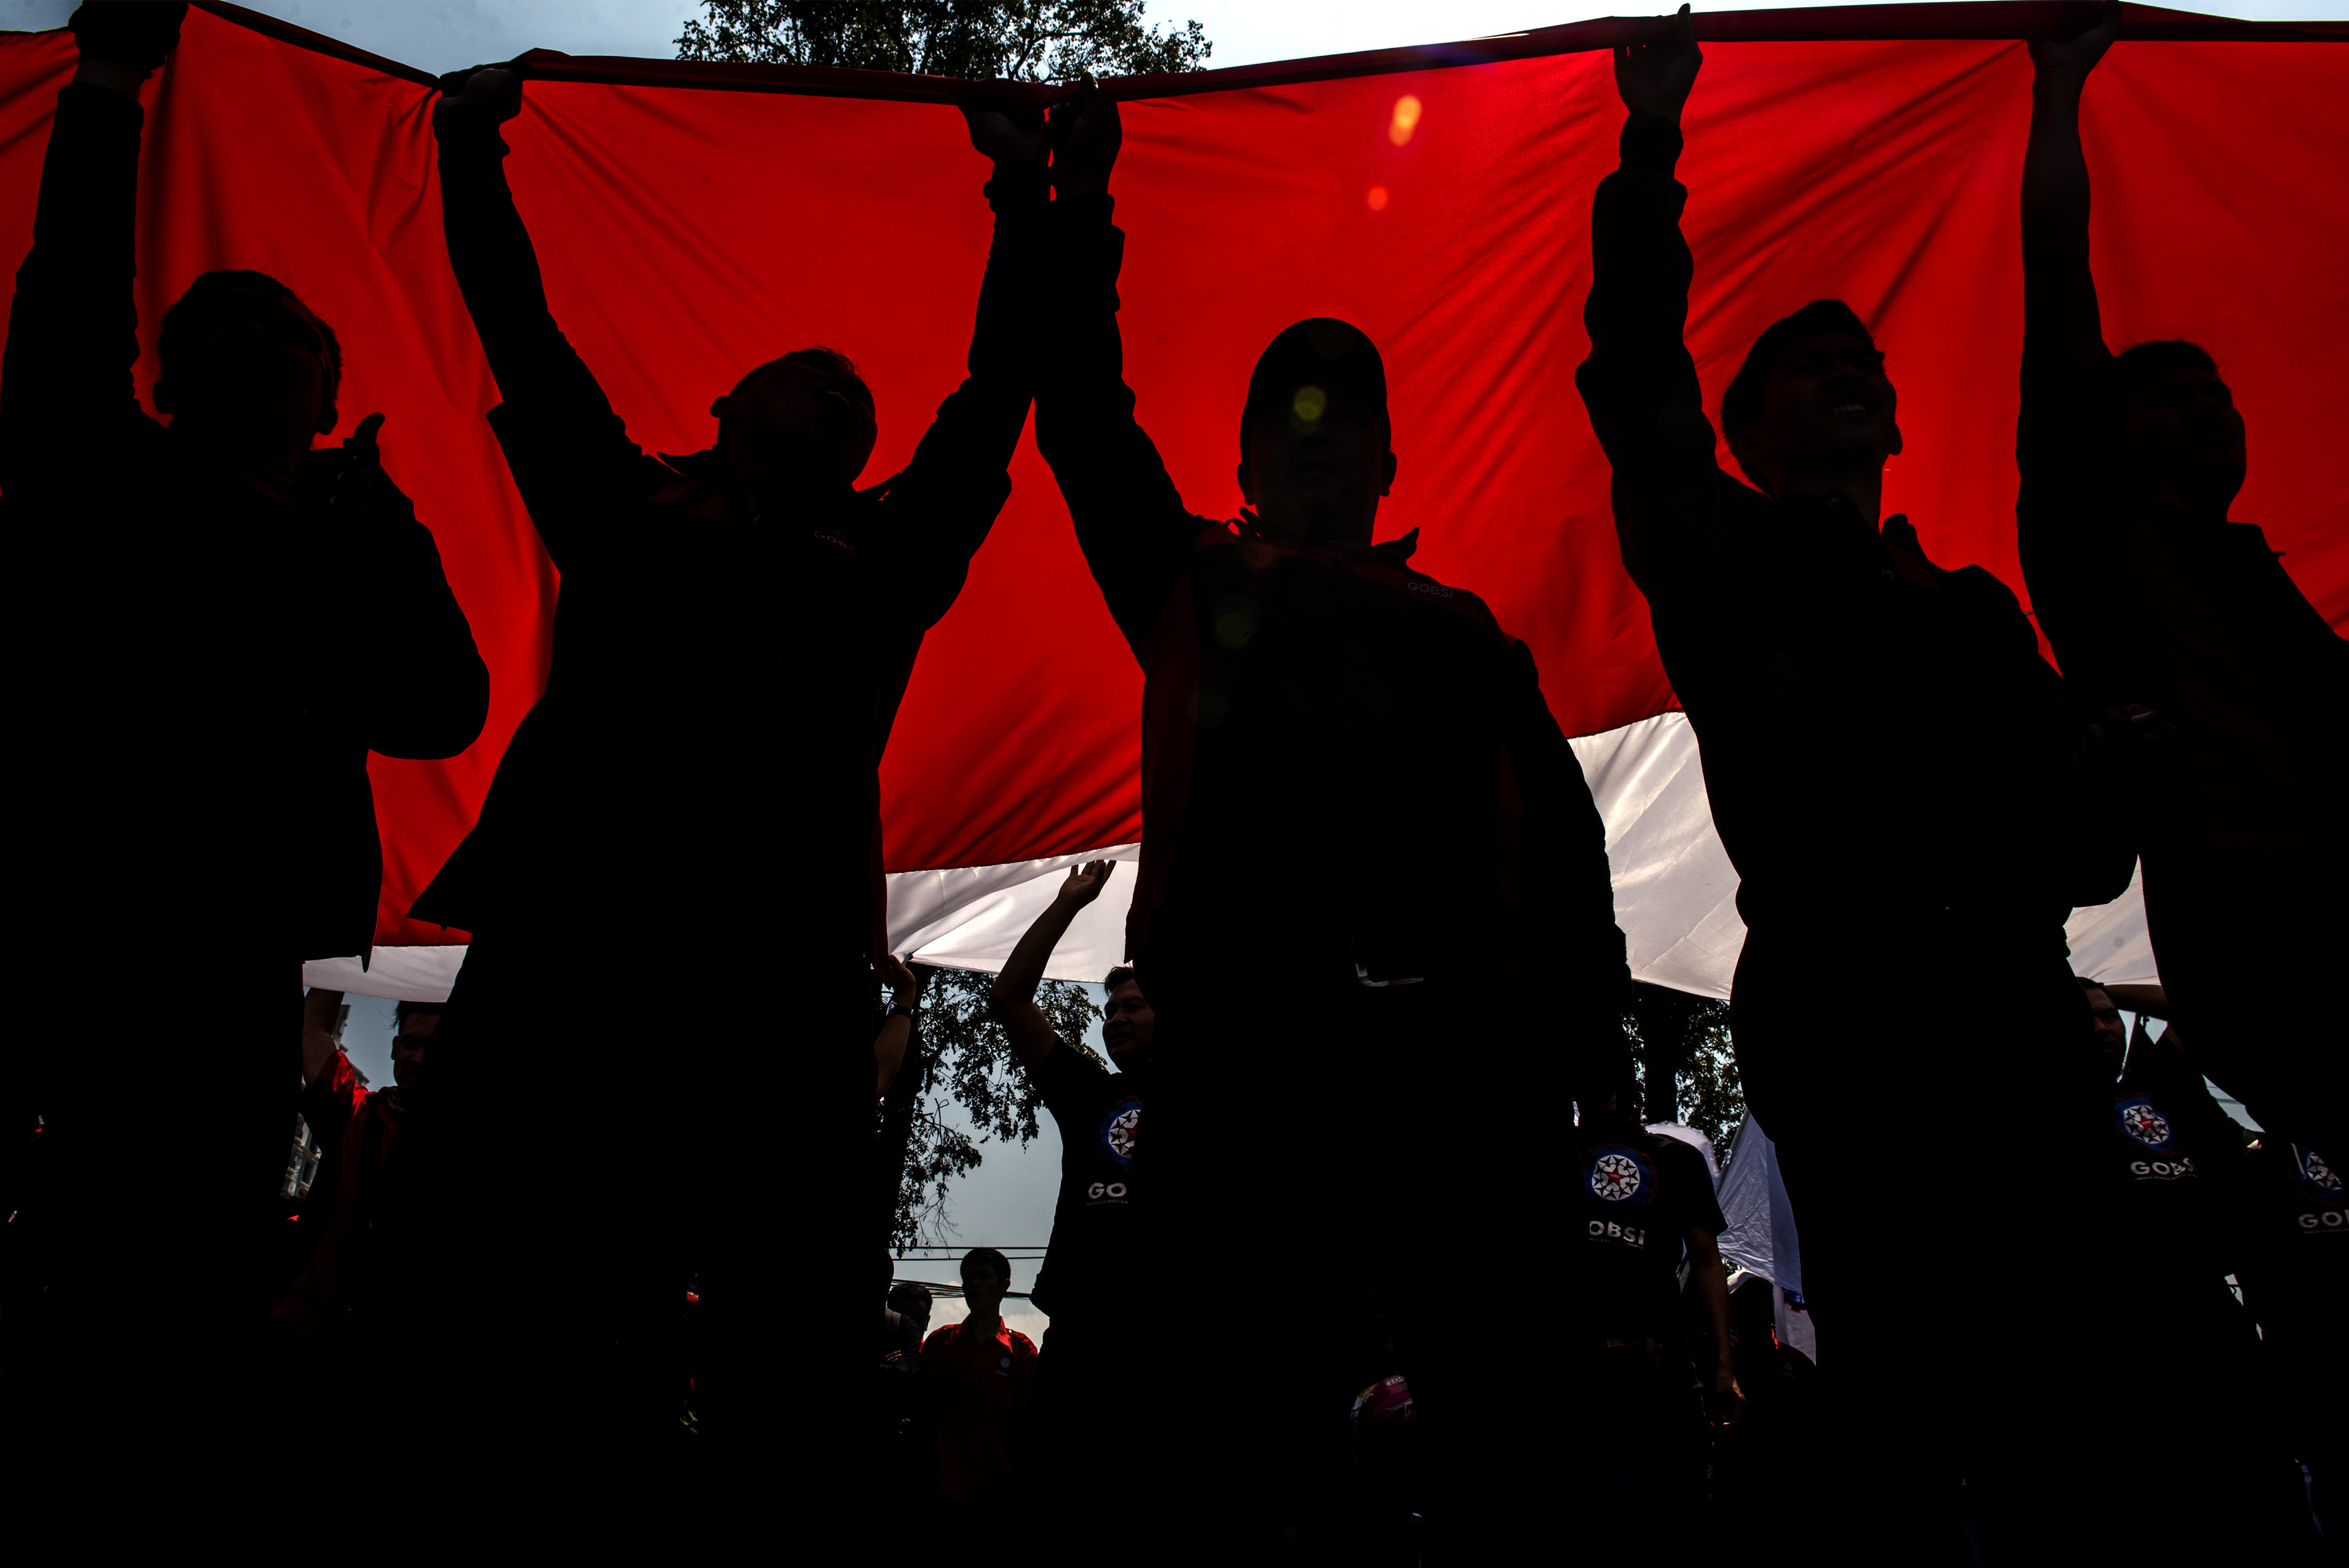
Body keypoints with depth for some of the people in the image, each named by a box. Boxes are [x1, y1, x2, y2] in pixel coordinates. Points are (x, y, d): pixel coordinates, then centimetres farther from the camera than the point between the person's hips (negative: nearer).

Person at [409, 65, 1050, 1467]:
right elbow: (525, 343, 24)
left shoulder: (885, 557, 21)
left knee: (790, 1372, 0)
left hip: (780, 978, 1)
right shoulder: (630, 512, 21)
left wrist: (1024, 199, 26)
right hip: (567, 951, 0)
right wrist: (472, 152, 30)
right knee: (523, 1344, -1)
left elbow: (997, 393, 22)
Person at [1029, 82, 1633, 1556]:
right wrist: (1084, 213, 9)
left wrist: (1583, 1000, -2)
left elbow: (1554, 823, 11)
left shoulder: (1457, 629, 18)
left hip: (1432, 1048, 1)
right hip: (1233, 1048, 0)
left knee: (1492, 1396, 1)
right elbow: (1085, 426, 12)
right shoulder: (1193, 588, 17)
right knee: (1250, 1403, 5)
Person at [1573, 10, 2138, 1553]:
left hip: (2019, 1028, 5)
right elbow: (1639, 378, -1)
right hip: (1840, 1017, -4)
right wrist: (1651, 148, -3)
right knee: (1902, 1403, -10)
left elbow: (2090, 841, 19)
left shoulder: (1974, 607, 26)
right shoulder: (1726, 561, 14)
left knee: (2073, 1400, -4)